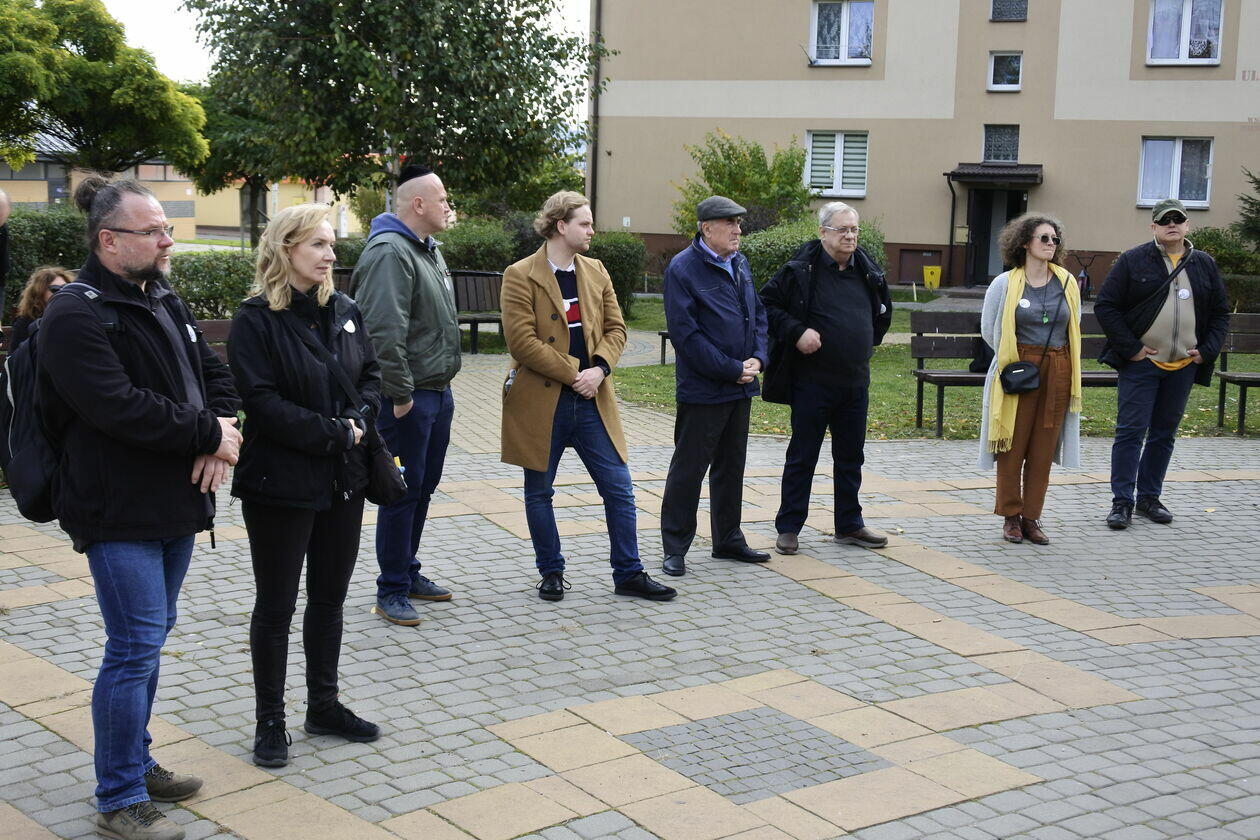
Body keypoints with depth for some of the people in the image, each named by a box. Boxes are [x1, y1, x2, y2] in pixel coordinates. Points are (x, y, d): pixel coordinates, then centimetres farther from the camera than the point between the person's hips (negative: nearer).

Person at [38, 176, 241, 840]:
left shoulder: (165, 301, 13)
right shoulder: (75, 316, -15)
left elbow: (216, 374, 14)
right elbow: (121, 407, -26)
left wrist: (220, 435, -6)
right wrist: (208, 433, -17)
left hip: (176, 506, 9)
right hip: (119, 514, -9)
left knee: (149, 640, 18)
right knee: (135, 649, -5)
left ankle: (136, 762, 33)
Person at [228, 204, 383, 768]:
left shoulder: (344, 311, 7)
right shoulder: (256, 320, -13)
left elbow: (371, 376, 11)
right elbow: (263, 402, -19)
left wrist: (358, 420, -9)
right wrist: (334, 433, -19)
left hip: (343, 480, 6)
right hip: (281, 483, -6)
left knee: (330, 597, 16)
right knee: (276, 606, 6)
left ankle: (324, 705, 30)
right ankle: (270, 721, 19)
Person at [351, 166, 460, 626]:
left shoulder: (429, 250, 15)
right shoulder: (390, 253, -19)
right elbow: (384, 333, -26)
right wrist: (400, 394, -24)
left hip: (438, 391, 10)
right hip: (409, 397, -10)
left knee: (424, 486, 18)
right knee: (404, 491, -3)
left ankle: (408, 572, 31)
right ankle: (391, 591, 7)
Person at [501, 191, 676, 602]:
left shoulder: (596, 272, 10)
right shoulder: (520, 276, -8)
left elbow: (615, 327, 10)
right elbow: (521, 340, -15)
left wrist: (600, 368, -9)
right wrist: (572, 374, -16)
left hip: (591, 399, 4)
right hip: (541, 401, -4)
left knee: (619, 488, 3)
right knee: (539, 492, 8)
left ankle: (629, 574, 13)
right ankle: (551, 573, 23)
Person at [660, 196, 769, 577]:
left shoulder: (740, 263, 10)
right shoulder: (683, 269, -14)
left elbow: (758, 313, 18)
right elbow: (685, 333, -18)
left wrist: (757, 358, 0)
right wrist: (732, 370, -17)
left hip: (741, 387, 8)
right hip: (702, 390, -7)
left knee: (732, 466, 16)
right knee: (689, 467, 0)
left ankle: (728, 539, 28)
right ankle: (674, 549, 8)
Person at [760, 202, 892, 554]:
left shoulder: (867, 271, 7)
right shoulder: (801, 270, -9)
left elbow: (883, 311, 24)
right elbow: (767, 303, -8)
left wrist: (869, 341, 15)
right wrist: (797, 332, -17)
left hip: (856, 383, 5)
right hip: (813, 381, -5)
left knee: (851, 456, 13)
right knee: (802, 456, 3)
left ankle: (849, 525, 25)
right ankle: (788, 528, 12)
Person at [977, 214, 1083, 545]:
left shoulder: (1068, 283, 7)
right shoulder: (1004, 284, -2)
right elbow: (989, 328, 5)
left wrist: (1050, 357, 14)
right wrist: (1016, 358, 7)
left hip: (1057, 374, 3)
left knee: (1043, 450, 5)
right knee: (1013, 446, -1)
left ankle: (1032, 518, 13)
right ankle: (1011, 517, 10)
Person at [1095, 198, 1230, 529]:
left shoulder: (1204, 265, 10)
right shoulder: (1133, 261, -2)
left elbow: (1220, 312, 16)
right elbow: (1105, 306, -5)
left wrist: (1207, 351, 2)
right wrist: (1130, 348, -10)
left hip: (1183, 366, 4)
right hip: (1140, 363, -4)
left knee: (1164, 434, 11)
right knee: (1131, 431, -5)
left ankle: (1149, 496, 22)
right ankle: (1122, 501, 0)